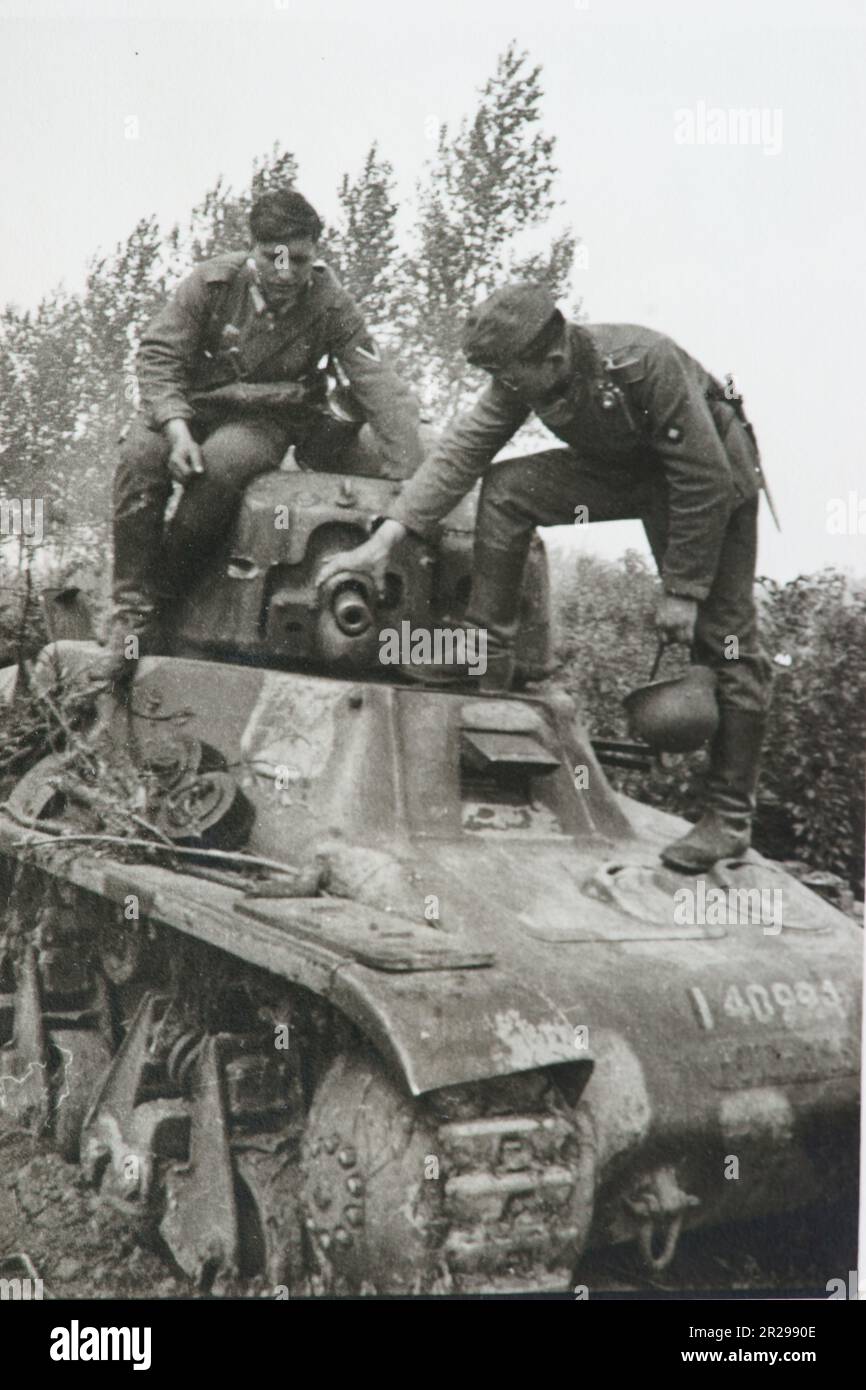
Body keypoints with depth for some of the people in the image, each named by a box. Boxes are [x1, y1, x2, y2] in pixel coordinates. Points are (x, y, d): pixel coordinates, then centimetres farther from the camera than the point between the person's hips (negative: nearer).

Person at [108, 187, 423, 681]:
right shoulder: (213, 282, -9)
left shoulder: (333, 306, -9)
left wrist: (419, 483, -21)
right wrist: (177, 428, -26)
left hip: (269, 420, -1)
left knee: (224, 460, -37)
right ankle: (133, 611, -22)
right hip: (193, 405, 1)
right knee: (142, 454, -31)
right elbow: (158, 355, -8)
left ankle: (165, 588, -20)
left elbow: (381, 389, -12)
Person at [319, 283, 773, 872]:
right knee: (505, 489, -15)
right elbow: (461, 450, -16)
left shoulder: (647, 363, -35)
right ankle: (488, 666, -8)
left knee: (725, 641, -10)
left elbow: (704, 482, -29)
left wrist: (682, 592, -24)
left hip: (714, 476, -6)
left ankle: (731, 816, -2)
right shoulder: (521, 378, -17)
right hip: (618, 467, 6)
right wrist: (389, 534, -26)